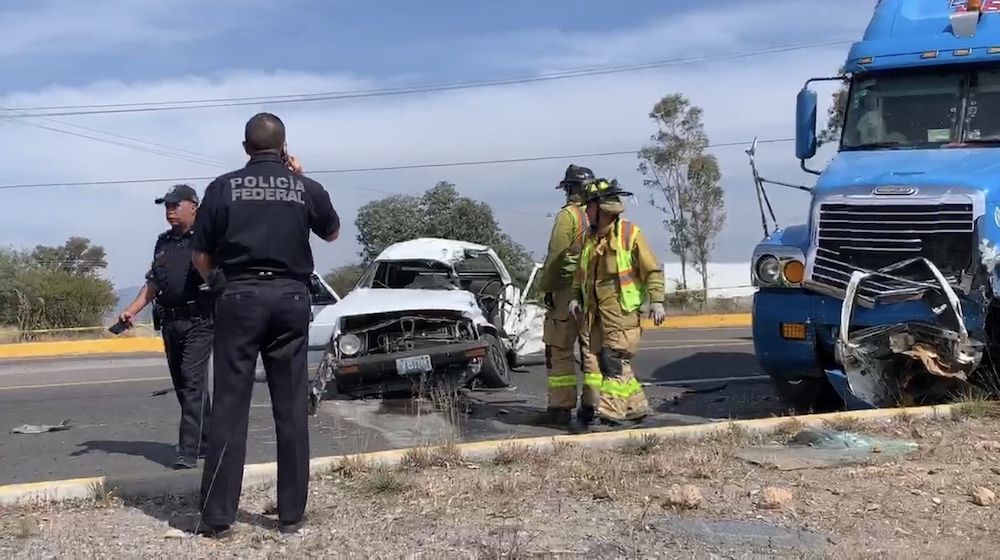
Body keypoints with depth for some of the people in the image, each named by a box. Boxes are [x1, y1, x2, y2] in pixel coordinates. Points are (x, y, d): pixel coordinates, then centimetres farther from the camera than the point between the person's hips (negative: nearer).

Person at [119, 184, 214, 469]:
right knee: (182, 384, 10)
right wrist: (132, 310, 10)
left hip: (198, 320, -7)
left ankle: (189, 451, -15)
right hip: (170, 322, 7)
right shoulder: (163, 243, 17)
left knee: (192, 382, -13)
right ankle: (207, 440, 22)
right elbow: (153, 282, 20)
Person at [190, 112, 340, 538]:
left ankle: (217, 516, 0)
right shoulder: (306, 188, 4)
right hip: (291, 298, 1)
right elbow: (332, 232, 24)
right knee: (291, 409, 6)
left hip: (239, 297, -1)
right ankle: (292, 513, 10)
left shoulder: (223, 187, 1)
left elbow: (200, 256, 3)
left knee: (230, 407, 0)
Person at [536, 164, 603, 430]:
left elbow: (556, 257, -12)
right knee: (592, 350, 10)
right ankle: (591, 405, 12)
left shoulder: (568, 215, -9)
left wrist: (546, 287, -4)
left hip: (568, 291, -6)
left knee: (559, 351, 1)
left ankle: (561, 407, 1)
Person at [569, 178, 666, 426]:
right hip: (597, 311, 8)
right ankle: (636, 406, 20)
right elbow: (581, 272, 24)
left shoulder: (630, 233, -6)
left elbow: (653, 269, -5)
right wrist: (576, 297, 10)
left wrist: (656, 300, -13)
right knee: (605, 359, 9)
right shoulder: (590, 238, 15)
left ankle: (611, 410, -18)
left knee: (615, 359, -15)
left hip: (623, 311, -8)